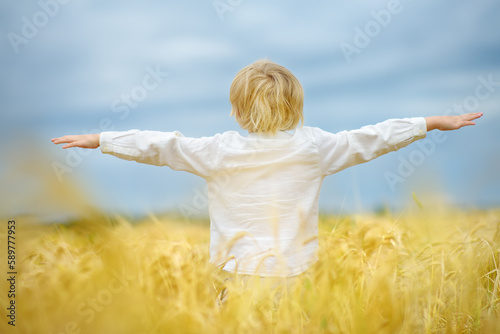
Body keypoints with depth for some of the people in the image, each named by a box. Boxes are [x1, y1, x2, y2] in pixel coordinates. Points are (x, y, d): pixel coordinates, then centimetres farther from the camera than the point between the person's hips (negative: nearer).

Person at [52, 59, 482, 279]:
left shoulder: (221, 151, -6)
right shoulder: (315, 147, -1)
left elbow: (160, 145, -1)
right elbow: (372, 138, 7)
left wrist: (99, 139, 10)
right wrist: (434, 122, 19)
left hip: (241, 273, -1)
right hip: (296, 275, 2)